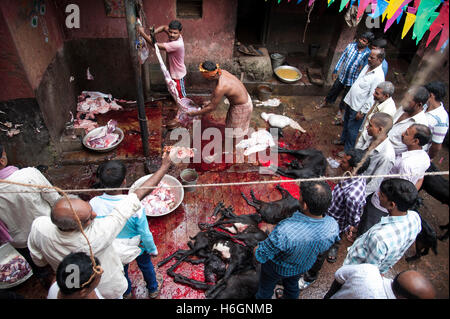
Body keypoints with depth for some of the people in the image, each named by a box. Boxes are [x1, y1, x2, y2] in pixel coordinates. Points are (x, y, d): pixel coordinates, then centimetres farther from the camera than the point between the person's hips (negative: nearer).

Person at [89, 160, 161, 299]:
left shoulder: (93, 204, -31)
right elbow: (145, 234, -24)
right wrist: (152, 249, -3)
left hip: (114, 251, 2)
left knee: (121, 269, 33)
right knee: (146, 266, 30)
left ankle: (126, 292, 62)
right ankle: (153, 290, 57)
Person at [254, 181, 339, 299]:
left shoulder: (284, 231, -48)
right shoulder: (333, 226, -31)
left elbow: (261, 256, -32)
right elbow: (323, 249, -7)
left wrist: (257, 249, -10)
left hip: (277, 267, -3)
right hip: (303, 267, 4)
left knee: (266, 288, 30)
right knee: (292, 285, 37)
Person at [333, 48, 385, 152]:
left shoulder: (378, 76, -24)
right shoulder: (367, 67, 3)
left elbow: (372, 97, -23)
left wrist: (362, 112, -20)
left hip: (358, 107, -9)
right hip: (350, 101, 9)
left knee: (352, 129, 3)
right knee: (346, 122, 26)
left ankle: (348, 150, 19)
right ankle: (343, 139, 48)